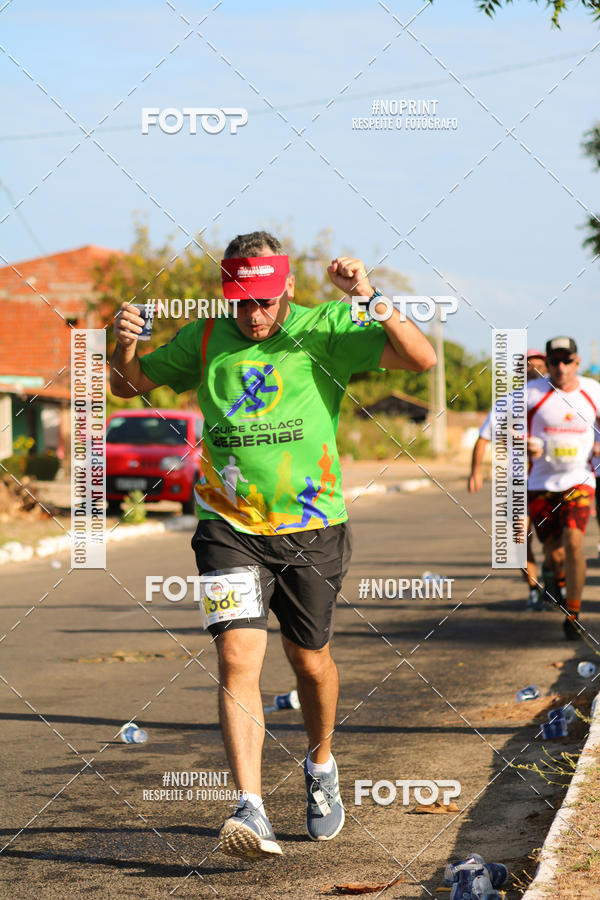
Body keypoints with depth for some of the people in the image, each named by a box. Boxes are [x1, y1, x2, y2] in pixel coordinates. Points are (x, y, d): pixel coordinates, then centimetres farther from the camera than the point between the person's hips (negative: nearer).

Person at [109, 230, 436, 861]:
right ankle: (250, 810, -22)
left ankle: (321, 768, 43)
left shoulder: (325, 331, -5)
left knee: (309, 660, 15)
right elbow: (129, 385, 15)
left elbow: (422, 359, -13)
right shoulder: (205, 340, 3)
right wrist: (124, 346, -7)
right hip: (229, 530, 0)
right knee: (238, 658, -15)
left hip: (311, 529, 0)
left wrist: (371, 300, -26)